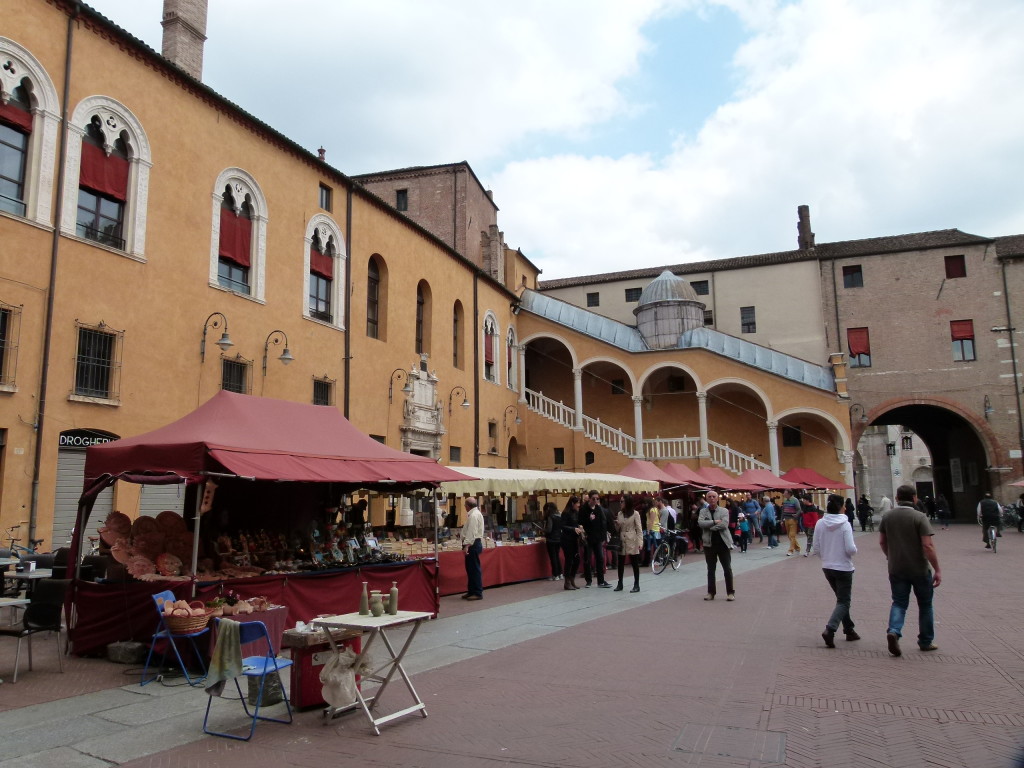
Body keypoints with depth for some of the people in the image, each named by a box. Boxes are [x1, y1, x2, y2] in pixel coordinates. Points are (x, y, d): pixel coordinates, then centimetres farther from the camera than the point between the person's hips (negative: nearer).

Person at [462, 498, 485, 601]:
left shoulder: (474, 515, -16)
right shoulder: (475, 513, 17)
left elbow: (472, 532, -23)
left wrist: (466, 545, -26)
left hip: (472, 544, -11)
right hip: (474, 543, 11)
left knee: (474, 569, -6)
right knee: (471, 568, 15)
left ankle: (478, 593, -2)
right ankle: (471, 591, 21)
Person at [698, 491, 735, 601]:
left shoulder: (724, 511, 1)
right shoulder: (703, 511, 6)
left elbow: (724, 524, -15)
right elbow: (700, 523, -13)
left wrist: (709, 527, -12)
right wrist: (714, 522, -18)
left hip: (723, 543, -2)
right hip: (709, 544, 2)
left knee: (727, 569, 2)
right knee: (711, 569, 9)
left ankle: (730, 592, 11)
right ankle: (711, 592, 16)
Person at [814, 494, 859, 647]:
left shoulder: (820, 524, -3)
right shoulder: (845, 524, -16)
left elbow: (816, 549, 0)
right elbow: (850, 549, -20)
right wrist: (854, 550, 2)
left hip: (827, 567, 5)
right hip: (843, 567, -5)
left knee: (842, 599, 22)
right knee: (843, 602, 3)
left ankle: (849, 630, 29)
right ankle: (830, 629, -15)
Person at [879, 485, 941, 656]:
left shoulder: (887, 517, 1)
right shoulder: (919, 517, -14)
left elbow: (882, 542, 8)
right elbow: (928, 546, -19)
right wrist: (937, 570, -13)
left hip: (896, 570, 3)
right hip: (919, 569, -3)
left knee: (899, 603, 9)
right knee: (925, 605, 15)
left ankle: (893, 631, -15)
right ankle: (926, 642, 24)